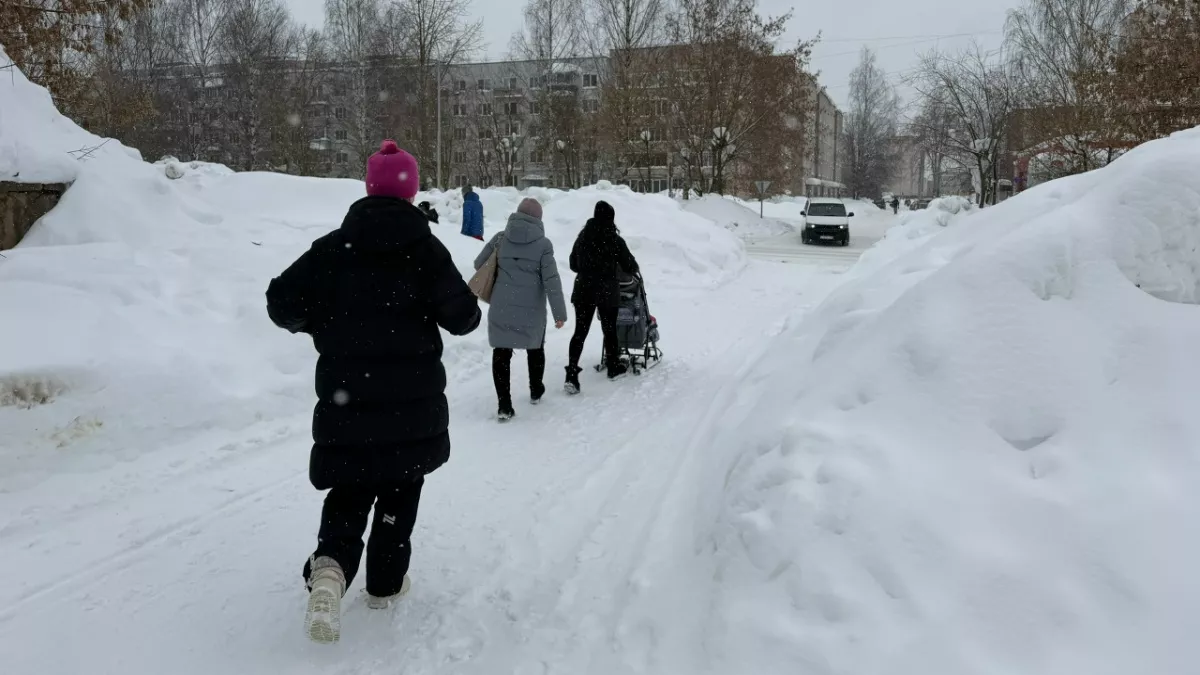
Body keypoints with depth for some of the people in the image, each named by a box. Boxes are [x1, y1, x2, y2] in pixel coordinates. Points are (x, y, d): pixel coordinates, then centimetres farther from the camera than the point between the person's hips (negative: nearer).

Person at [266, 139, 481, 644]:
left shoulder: (332, 246, -3)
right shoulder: (425, 248, -8)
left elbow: (281, 302, -4)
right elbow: (463, 316, -9)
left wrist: (322, 324, 14)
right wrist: (466, 307, 14)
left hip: (345, 396, 1)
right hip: (412, 400, -1)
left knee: (349, 490, 13)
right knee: (400, 488, 17)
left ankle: (330, 566, -12)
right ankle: (385, 581, 26)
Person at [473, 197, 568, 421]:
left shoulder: (500, 238, 0)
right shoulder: (543, 244, -8)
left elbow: (479, 264, 7)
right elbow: (552, 281, -11)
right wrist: (559, 312, -5)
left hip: (501, 308, 1)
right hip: (532, 310, -1)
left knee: (501, 353, 4)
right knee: (535, 348, 21)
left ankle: (504, 406, -2)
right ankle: (536, 392, 37)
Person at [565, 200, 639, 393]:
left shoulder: (582, 236, 3)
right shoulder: (615, 240, -10)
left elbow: (573, 264, 12)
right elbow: (630, 266, -5)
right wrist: (633, 270, 18)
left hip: (583, 290, 3)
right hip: (607, 291, -3)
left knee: (580, 331, 2)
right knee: (609, 329, 14)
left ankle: (572, 374, -10)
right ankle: (614, 367, 31)